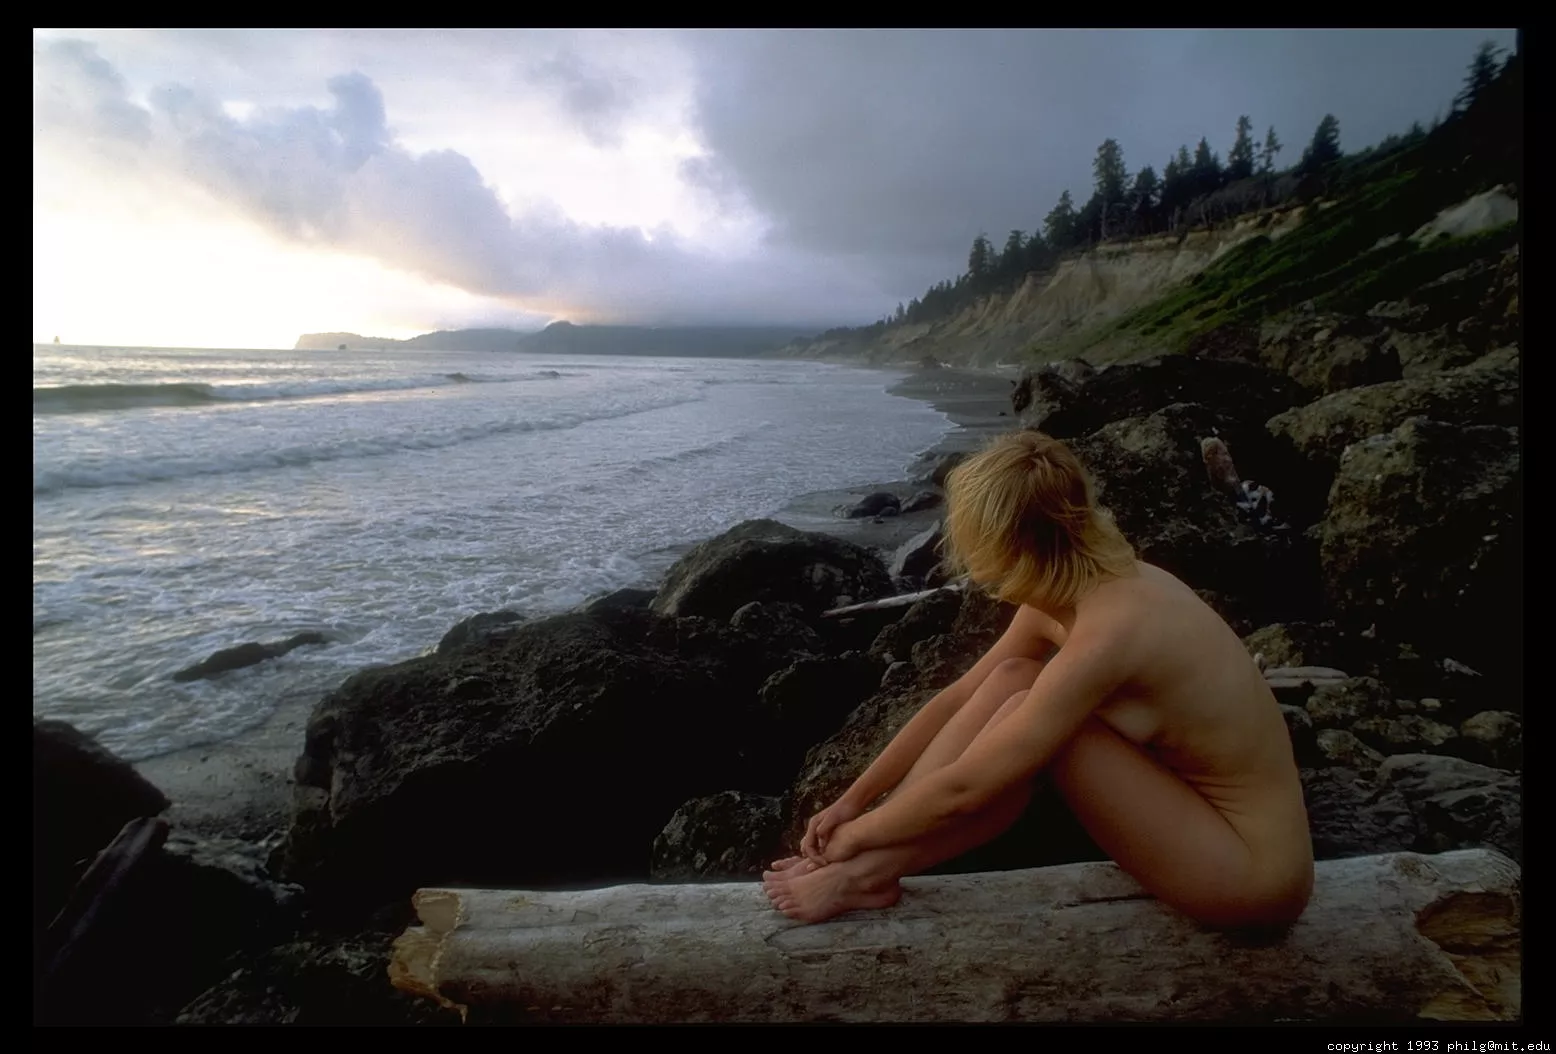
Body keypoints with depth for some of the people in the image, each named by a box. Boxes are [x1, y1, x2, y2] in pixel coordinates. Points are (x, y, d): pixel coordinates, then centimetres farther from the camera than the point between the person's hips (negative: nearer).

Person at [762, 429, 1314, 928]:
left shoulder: (1107, 630, -30)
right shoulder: (1092, 585, -4)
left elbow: (961, 790, -26)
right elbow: (956, 701, 3)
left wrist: (857, 834, -10)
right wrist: (854, 799, 5)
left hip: (1250, 871, -8)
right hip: (1196, 801, 8)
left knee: (1021, 712, -21)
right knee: (1012, 681, -6)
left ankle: (869, 872, -7)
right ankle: (869, 865, -4)